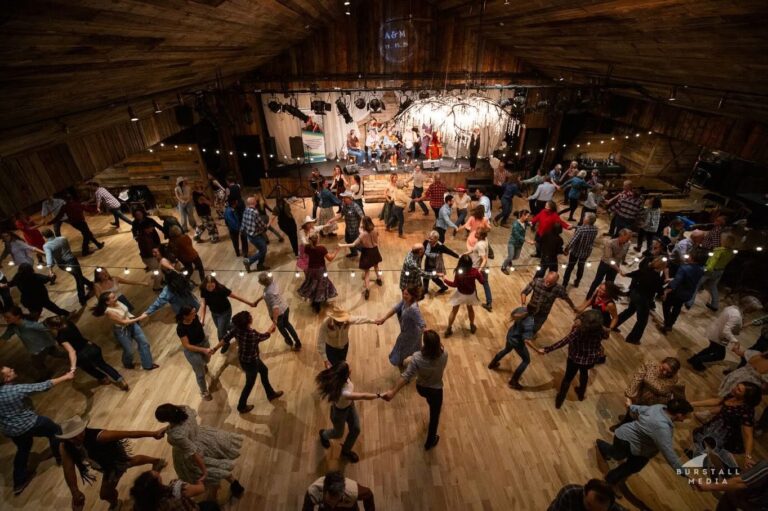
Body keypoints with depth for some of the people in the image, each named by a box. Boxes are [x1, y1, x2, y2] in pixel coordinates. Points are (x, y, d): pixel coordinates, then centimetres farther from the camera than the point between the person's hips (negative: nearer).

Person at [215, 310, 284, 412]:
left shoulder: (236, 329, -20)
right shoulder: (253, 335, -37)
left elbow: (225, 339, -12)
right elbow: (265, 336, -16)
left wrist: (215, 349, 4)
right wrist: (271, 328, 4)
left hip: (243, 358, 7)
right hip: (250, 363, -7)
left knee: (264, 370, 28)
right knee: (250, 384, 20)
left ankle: (271, 394, 47)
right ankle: (242, 406, 44)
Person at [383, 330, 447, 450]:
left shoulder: (417, 357, -33)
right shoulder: (443, 355, -29)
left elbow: (406, 376, -36)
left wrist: (393, 391, -37)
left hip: (421, 388, 1)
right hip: (436, 390, -1)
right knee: (434, 416, 23)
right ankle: (430, 442, 42)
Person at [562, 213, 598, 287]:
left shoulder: (581, 229, -29)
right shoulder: (595, 229, -12)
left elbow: (572, 240, -26)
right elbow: (593, 241, 2)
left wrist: (566, 249, -13)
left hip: (576, 251, -4)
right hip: (586, 252, 4)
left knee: (570, 267, 12)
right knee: (581, 267, 24)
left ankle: (564, 284, 20)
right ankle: (577, 282, 41)